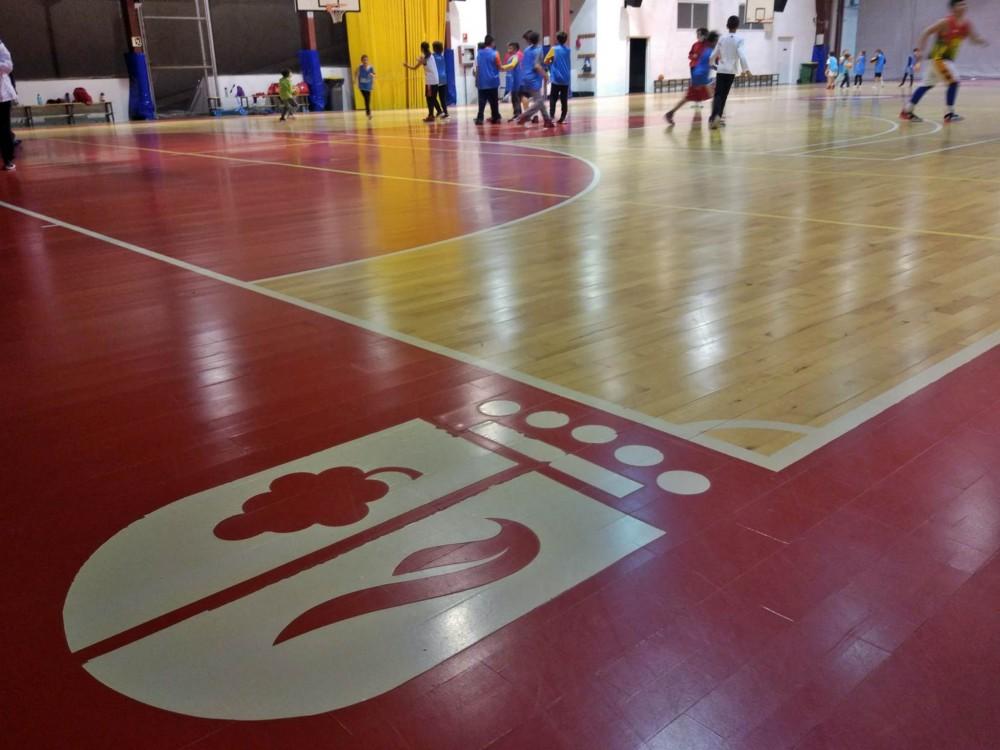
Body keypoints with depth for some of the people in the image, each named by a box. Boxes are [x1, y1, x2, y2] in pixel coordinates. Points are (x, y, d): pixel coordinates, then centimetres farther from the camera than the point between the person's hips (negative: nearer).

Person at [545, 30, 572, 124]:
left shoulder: (554, 49, -4)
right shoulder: (568, 50, 9)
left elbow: (546, 61, -1)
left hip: (556, 78, -4)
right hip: (566, 79, 4)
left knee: (553, 98, 2)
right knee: (564, 99, 6)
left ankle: (551, 115, -10)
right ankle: (562, 118, 4)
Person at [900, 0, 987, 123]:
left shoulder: (967, 25, 5)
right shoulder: (946, 21, -16)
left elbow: (975, 39, 7)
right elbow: (927, 32, -14)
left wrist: (983, 41, -15)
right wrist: (919, 49, -22)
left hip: (947, 58, 9)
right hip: (938, 57, -9)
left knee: (927, 84, 11)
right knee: (954, 81, -14)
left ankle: (907, 111, 16)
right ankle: (949, 114, -8)